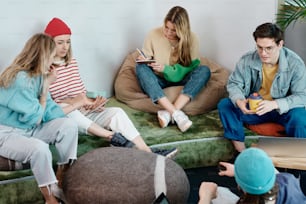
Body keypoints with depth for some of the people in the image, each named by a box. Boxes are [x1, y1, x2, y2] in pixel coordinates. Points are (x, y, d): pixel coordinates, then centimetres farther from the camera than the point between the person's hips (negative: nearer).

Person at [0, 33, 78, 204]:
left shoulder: (39, 75, 0)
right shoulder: (19, 79, -26)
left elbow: (49, 108, 3)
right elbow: (35, 118, -20)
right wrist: (46, 86, -14)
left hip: (30, 129, 8)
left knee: (69, 125, -10)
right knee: (39, 148, -35)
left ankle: (62, 178, -2)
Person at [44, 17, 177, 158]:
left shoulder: (72, 62, 14)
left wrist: (89, 101, -5)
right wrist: (72, 102, -23)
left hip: (83, 112, 5)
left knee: (116, 112, -18)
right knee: (64, 108, -39)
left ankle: (147, 152, -30)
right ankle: (111, 135, -41)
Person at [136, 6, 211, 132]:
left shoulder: (191, 39, -9)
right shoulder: (154, 34, -9)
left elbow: (192, 67, -11)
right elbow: (145, 60, 1)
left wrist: (165, 69, -23)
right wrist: (144, 60, -24)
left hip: (181, 80, 0)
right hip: (158, 80, 0)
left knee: (204, 70, -27)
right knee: (140, 68, -32)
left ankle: (168, 113, -39)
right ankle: (176, 113, -44)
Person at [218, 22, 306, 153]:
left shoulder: (295, 64, -18)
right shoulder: (247, 60, -13)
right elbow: (234, 84, -2)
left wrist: (274, 104, -36)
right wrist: (239, 101, -27)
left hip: (282, 110, -2)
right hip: (253, 108, 3)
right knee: (224, 105, -20)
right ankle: (241, 153, -17)